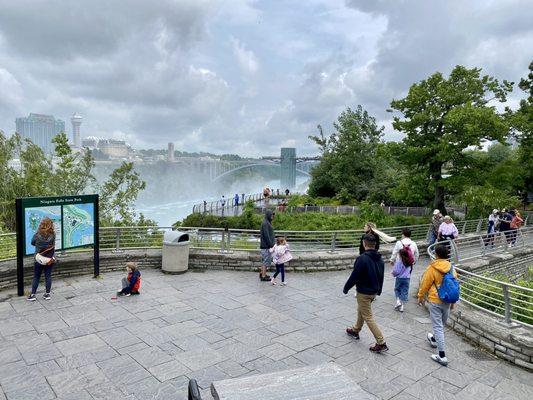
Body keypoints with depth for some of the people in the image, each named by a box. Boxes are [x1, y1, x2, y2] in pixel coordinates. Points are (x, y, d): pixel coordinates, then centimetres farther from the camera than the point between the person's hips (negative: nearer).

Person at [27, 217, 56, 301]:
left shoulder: (37, 235, -13)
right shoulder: (53, 235, -12)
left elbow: (32, 243, 3)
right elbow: (53, 246, 0)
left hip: (39, 259, -1)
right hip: (50, 259, 1)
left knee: (36, 277, 11)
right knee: (48, 276, 10)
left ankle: (33, 295, 16)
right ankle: (47, 294, 16)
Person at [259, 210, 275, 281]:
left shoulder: (268, 223, 16)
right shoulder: (265, 223, -17)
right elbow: (266, 236, -22)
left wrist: (272, 243, 19)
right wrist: (271, 245, -21)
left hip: (267, 245, 10)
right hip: (266, 246, -10)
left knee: (264, 260, 17)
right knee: (266, 260, -5)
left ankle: (262, 274, 26)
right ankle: (263, 276, 1)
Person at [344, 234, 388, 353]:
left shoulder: (362, 259, -24)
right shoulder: (380, 259, 1)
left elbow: (354, 276, -20)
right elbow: (381, 277, 12)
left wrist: (346, 288, -6)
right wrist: (378, 291, 24)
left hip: (364, 293, -8)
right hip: (374, 292, 8)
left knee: (368, 317, 0)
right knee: (361, 310, 27)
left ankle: (381, 343, -1)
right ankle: (356, 330, 45)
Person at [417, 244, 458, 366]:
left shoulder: (432, 268, -17)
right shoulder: (451, 268, -3)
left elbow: (425, 284, -11)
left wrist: (420, 297, 5)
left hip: (435, 301, -6)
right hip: (447, 301, 6)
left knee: (437, 326, -1)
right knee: (442, 324, 25)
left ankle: (442, 356, -2)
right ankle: (435, 340, 51)